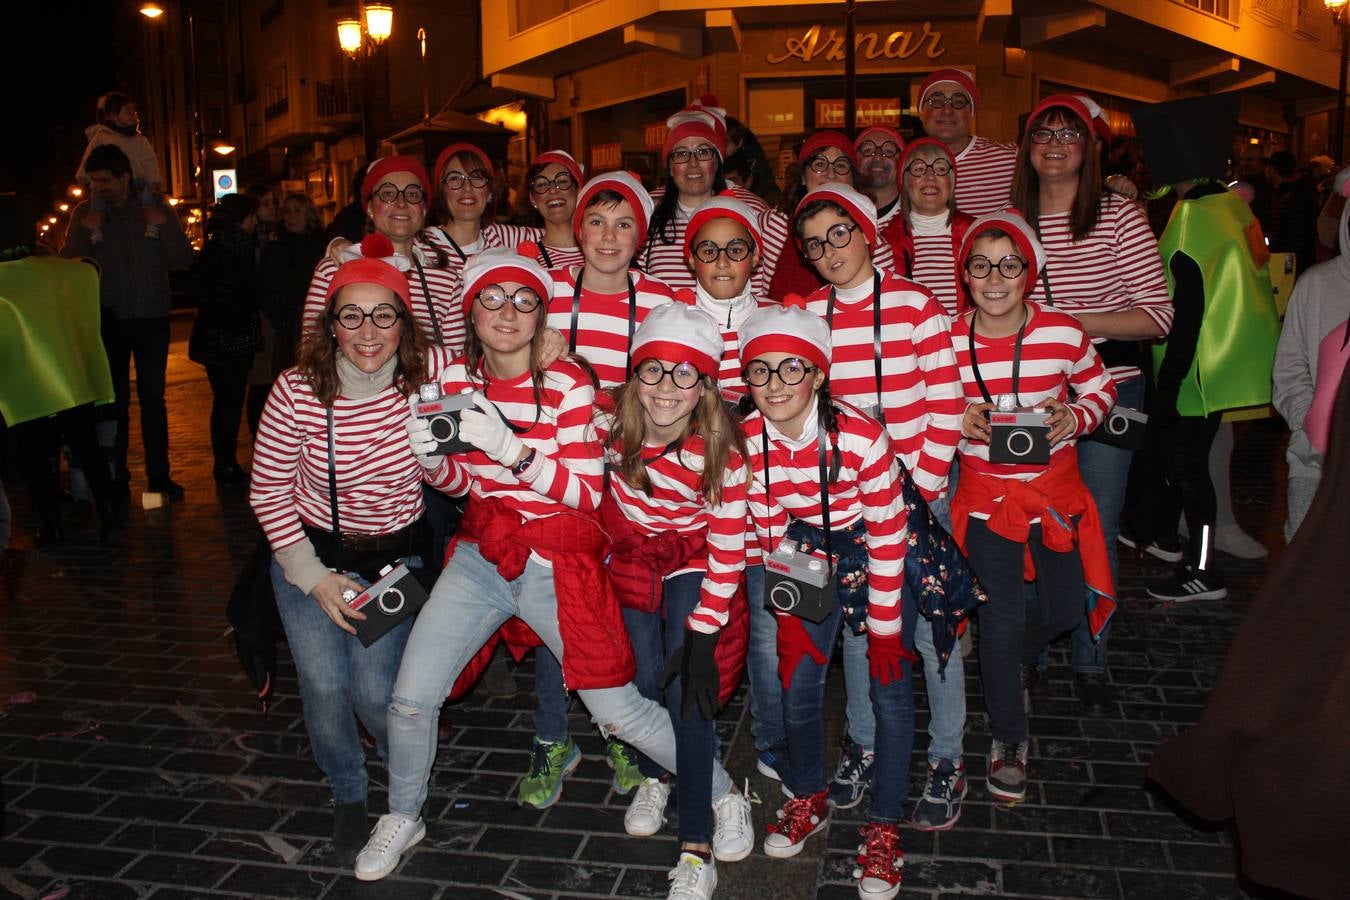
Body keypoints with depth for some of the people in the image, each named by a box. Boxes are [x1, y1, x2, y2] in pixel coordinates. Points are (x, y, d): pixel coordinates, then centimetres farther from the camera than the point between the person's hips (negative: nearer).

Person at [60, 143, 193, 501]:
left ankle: (159, 475, 13)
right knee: (114, 400, 6)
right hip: (108, 320, 1)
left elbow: (184, 259, -6)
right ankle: (116, 477, 13)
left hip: (152, 317, 0)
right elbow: (68, 264, -3)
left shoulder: (154, 206, -1)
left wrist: (163, 225, -20)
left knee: (153, 398, 6)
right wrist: (85, 231, -18)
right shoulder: (85, 212, 0)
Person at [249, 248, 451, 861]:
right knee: (325, 684, -12)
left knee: (375, 691, -11)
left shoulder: (432, 373, -17)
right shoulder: (299, 391, -19)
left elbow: (454, 482, -7)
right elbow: (267, 495, -7)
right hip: (311, 552, 0)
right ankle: (347, 795, 20)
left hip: (395, 556, 0)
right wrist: (314, 578, -11)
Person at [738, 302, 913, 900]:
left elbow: (888, 536, -20)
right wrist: (790, 614, -3)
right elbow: (771, 532, -5)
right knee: (798, 681, 5)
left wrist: (884, 625, -14)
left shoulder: (862, 437, -30)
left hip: (873, 551, -3)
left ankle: (884, 826, 16)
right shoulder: (746, 440, -17)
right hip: (811, 552, 4)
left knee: (889, 688, -2)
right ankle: (808, 799, 30)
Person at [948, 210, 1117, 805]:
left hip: (1056, 487, 2)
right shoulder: (945, 339, -11)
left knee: (1065, 609, 14)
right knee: (1002, 616, 0)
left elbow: (1099, 389, 5)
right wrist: (958, 420, -18)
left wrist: (1077, 416, -16)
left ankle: (1015, 657, 51)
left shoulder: (1063, 332, -11)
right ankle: (1008, 738, 23)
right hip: (985, 493, -2)